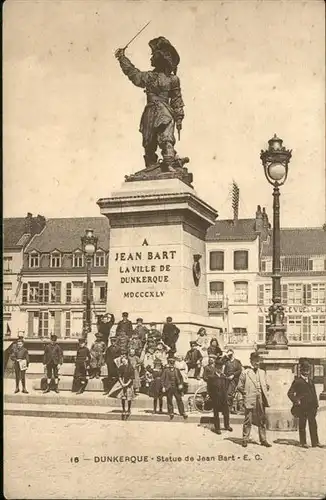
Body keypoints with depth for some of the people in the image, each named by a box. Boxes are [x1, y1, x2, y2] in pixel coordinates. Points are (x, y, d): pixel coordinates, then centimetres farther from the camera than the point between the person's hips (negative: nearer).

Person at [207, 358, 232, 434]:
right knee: (216, 414, 5)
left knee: (226, 412, 11)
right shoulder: (211, 377, -7)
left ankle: (227, 426, 31)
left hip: (224, 398, 4)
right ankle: (217, 428, 15)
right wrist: (212, 397, -8)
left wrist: (225, 395, 6)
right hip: (216, 399, -4)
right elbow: (209, 389, -5)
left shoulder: (224, 377, 7)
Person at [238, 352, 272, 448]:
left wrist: (265, 393, 9)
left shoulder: (262, 372, 14)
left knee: (262, 420, 7)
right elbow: (240, 386, 0)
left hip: (261, 400, 4)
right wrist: (246, 394, -3)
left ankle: (263, 440, 14)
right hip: (250, 400, -4)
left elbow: (266, 385, 21)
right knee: (248, 421, -1)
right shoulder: (245, 373, -1)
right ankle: (245, 440, 6)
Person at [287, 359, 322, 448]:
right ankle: (303, 442, 10)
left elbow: (314, 394, 17)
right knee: (302, 425, 3)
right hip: (302, 407, -5)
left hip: (311, 407, 5)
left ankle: (315, 442, 7)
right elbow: (290, 393, -7)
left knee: (313, 424, 4)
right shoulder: (297, 381, -3)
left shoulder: (310, 381, 15)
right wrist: (296, 401, -13)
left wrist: (316, 405, 9)